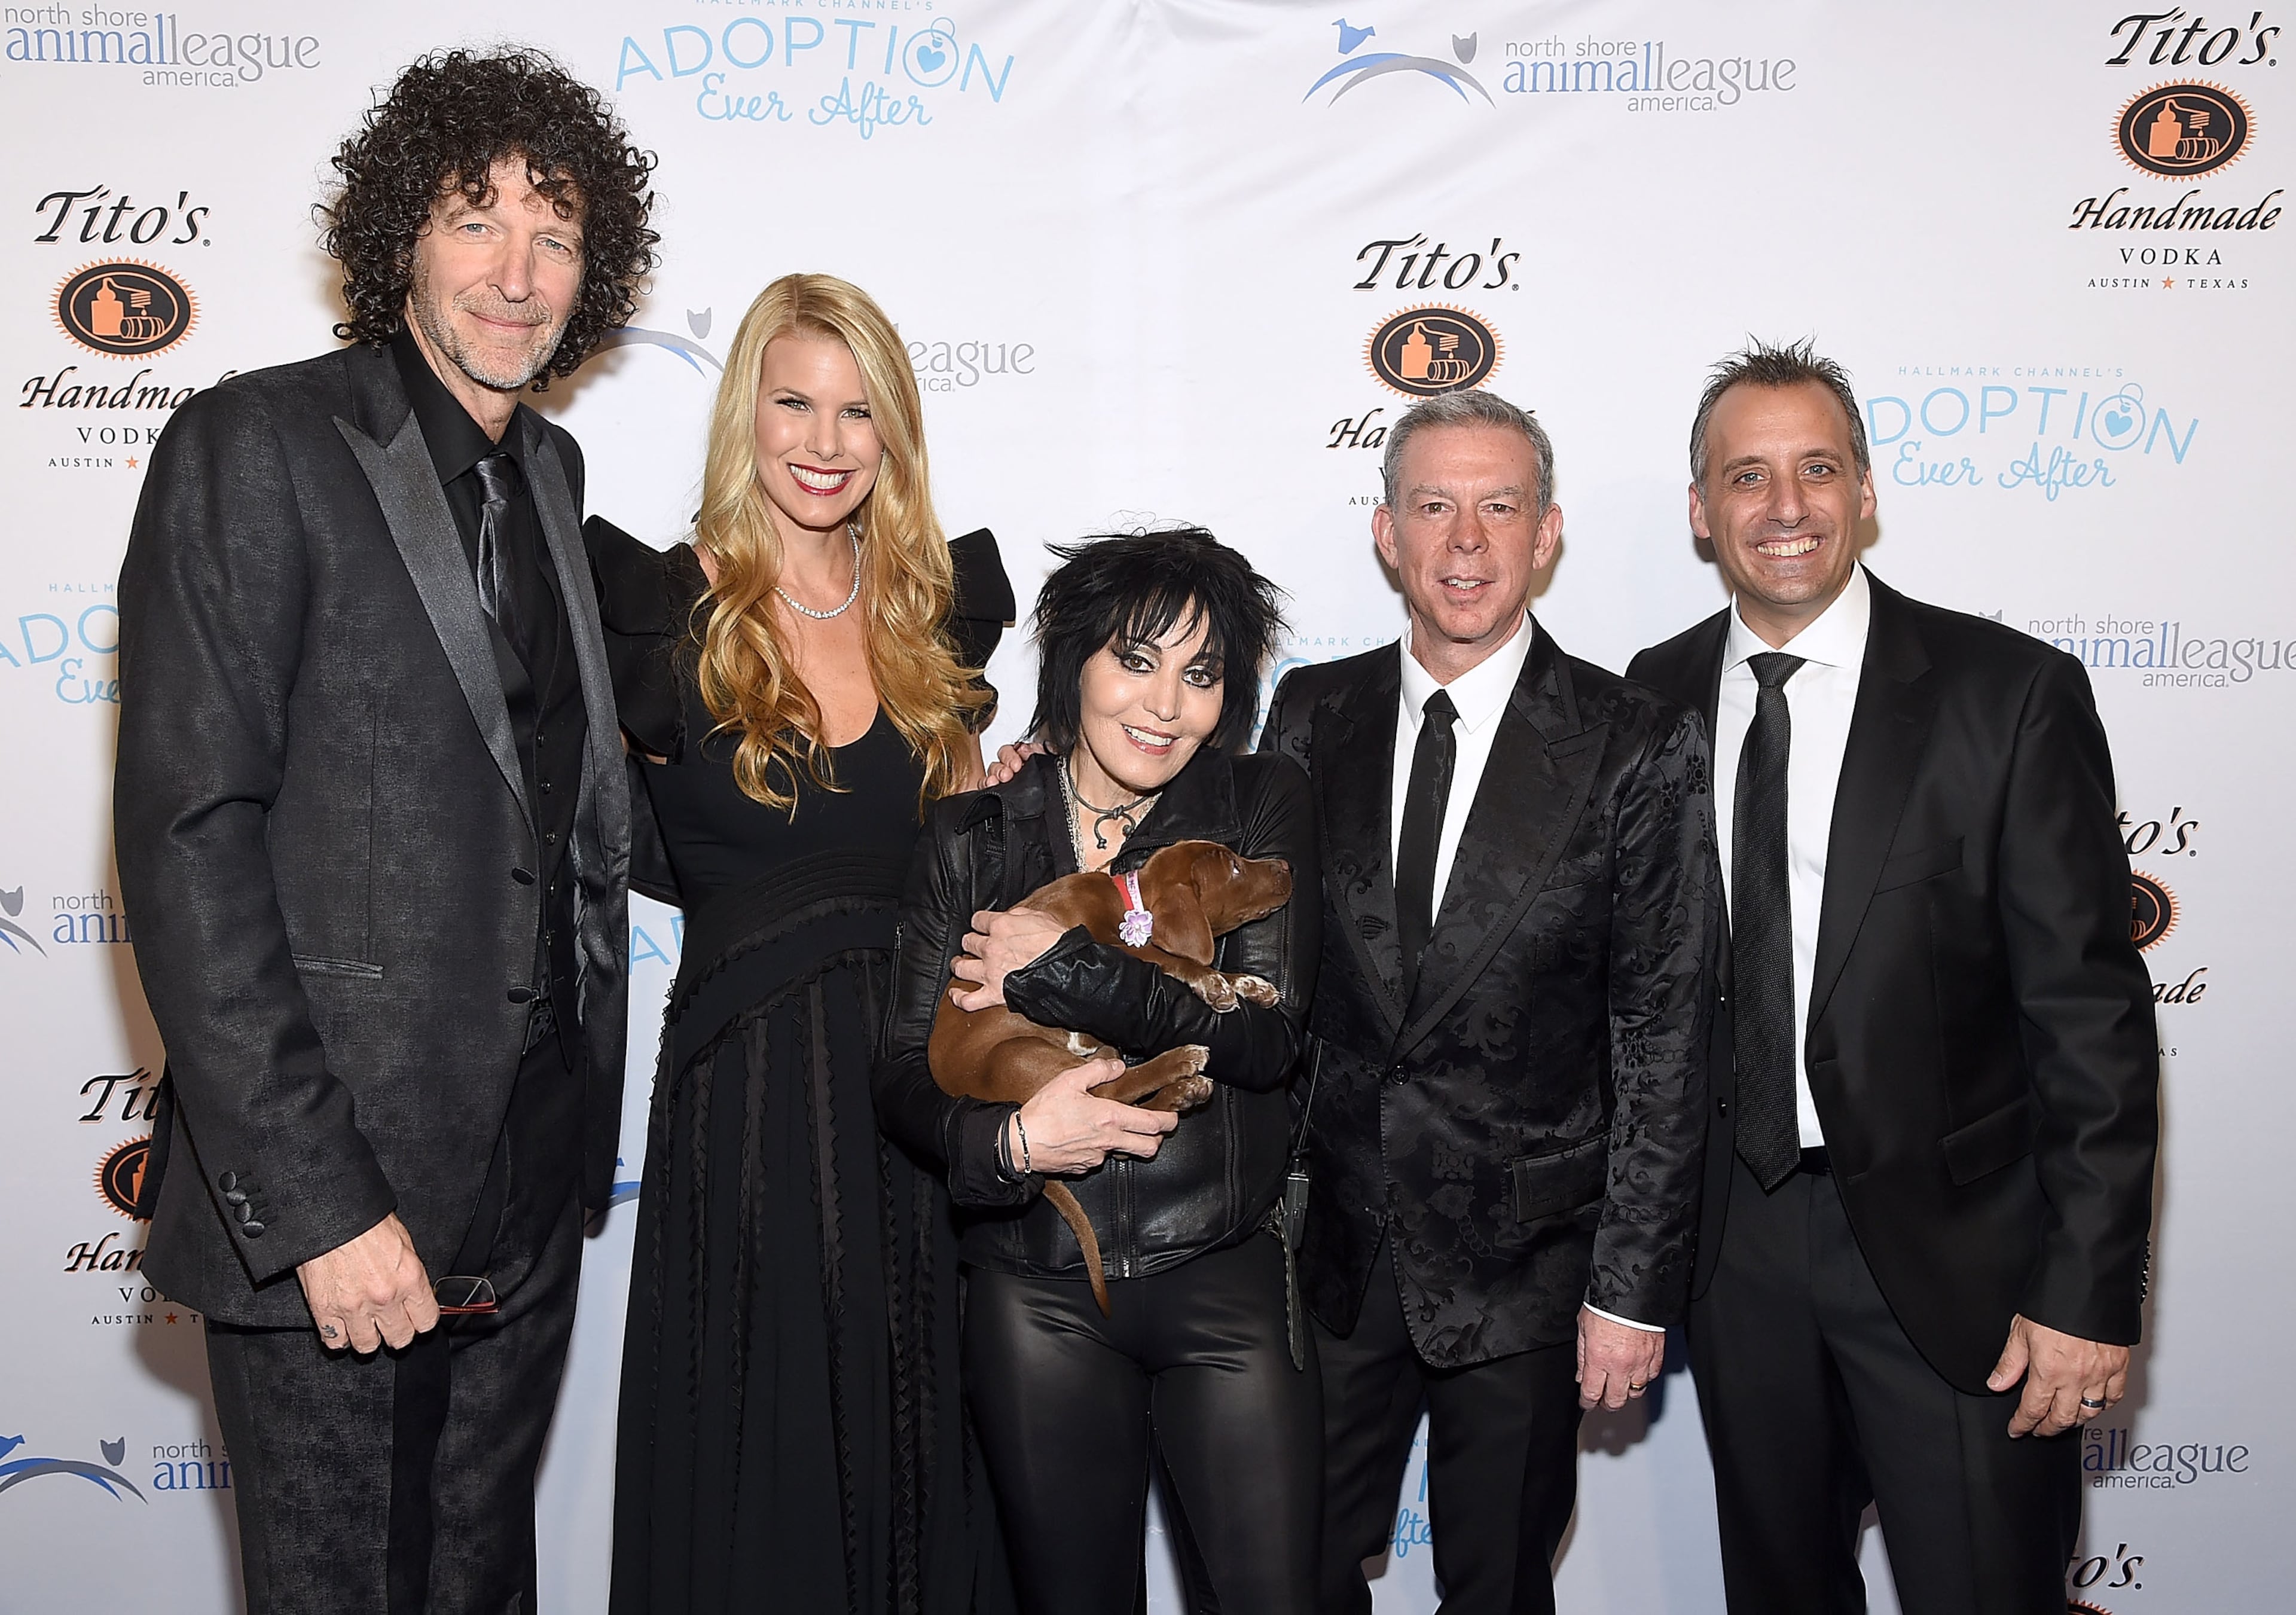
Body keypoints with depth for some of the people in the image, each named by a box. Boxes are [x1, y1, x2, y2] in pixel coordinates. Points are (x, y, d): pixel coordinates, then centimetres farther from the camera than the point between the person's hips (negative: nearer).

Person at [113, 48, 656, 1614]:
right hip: (331, 1202, -6)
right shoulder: (257, 445, -11)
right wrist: (317, 1204, -20)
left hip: (532, 1191, 6)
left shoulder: (551, 473, 11)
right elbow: (188, 840, -17)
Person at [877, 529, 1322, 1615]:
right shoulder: (971, 840, 2)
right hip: (1036, 1292, 1)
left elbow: (1269, 1033, -12)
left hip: (1224, 1280, -1)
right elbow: (903, 1079, 1)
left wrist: (1061, 971, -16)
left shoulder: (1262, 809, 1)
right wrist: (1009, 1139, -19)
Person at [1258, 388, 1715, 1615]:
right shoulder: (1310, 715, 2)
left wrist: (1634, 1286, -8)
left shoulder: (1639, 749, -8)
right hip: (1330, 1248, 3)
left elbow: (1662, 1042, -8)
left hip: (1526, 1265, -2)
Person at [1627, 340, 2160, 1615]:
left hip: (1955, 1245, -3)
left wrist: (2090, 1291, -13)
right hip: (1734, 1236, 4)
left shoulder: (2012, 694, -9)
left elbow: (2090, 1012, -10)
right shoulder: (1653, 700, 2)